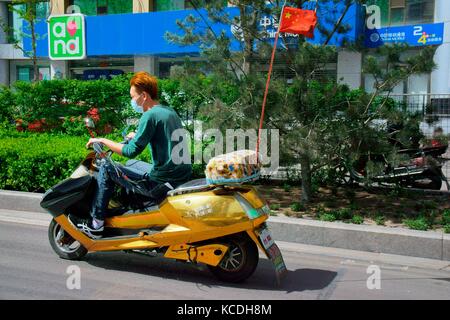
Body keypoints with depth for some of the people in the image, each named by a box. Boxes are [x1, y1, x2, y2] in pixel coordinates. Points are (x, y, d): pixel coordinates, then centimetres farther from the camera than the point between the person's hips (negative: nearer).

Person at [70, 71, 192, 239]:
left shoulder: (150, 115, -13)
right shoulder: (170, 111, 13)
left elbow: (132, 151, -17)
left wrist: (103, 141, -5)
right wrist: (138, 136, 28)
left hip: (161, 181, -9)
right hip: (183, 177, 9)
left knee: (106, 169, 1)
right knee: (136, 166, 33)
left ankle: (96, 225, 6)